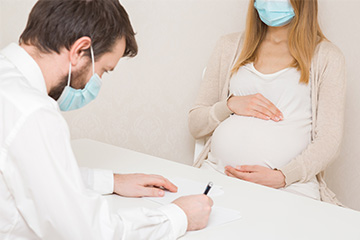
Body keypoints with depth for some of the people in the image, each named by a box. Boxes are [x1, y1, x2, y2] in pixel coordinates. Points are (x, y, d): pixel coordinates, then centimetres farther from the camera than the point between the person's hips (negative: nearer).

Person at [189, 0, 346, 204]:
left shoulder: (327, 57, 10)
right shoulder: (230, 46, 18)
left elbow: (329, 140, 1)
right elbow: (195, 125, 18)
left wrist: (282, 176, -15)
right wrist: (230, 105, -2)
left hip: (288, 186, -2)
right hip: (218, 174, 2)